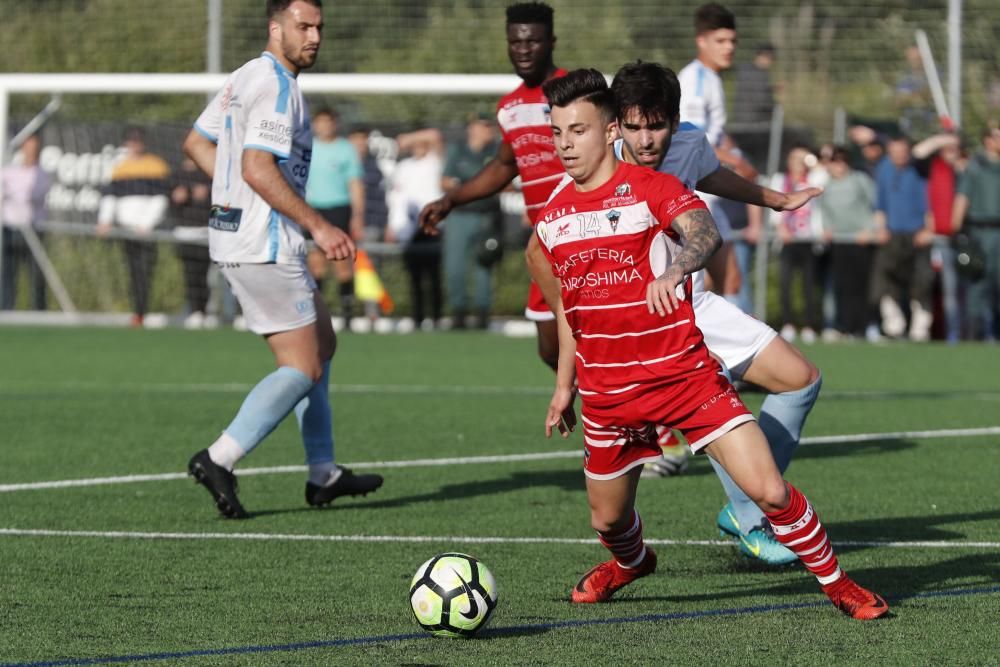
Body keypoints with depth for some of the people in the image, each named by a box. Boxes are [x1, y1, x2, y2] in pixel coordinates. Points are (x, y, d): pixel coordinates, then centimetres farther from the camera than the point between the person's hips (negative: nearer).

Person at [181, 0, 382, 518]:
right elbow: (258, 168, -27)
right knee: (303, 368, -8)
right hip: (264, 246, -11)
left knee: (321, 342, 19)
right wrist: (318, 226, -24)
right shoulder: (277, 87, -17)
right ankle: (219, 460, -14)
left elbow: (197, 143, 23)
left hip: (234, 230, 11)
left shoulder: (245, 78, 14)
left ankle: (323, 474, 21)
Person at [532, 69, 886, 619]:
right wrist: (565, 383, 24)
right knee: (608, 519, 14)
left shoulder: (651, 188, -10)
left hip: (685, 376, -5)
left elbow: (705, 234, -30)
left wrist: (675, 268, -51)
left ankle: (836, 582, 6)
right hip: (608, 396, 5)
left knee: (767, 489, -14)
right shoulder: (551, 217, 7)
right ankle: (630, 563, 50)